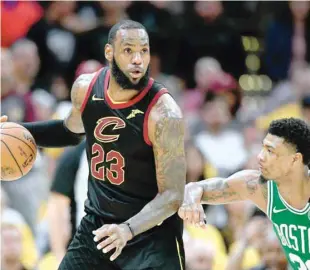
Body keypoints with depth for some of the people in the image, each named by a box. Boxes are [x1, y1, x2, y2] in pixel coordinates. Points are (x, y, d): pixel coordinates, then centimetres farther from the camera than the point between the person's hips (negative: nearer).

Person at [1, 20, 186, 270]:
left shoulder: (163, 113, -23)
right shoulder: (85, 88, -5)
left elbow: (172, 195, -24)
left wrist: (129, 229, -39)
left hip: (152, 232, -5)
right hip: (97, 224, 5)